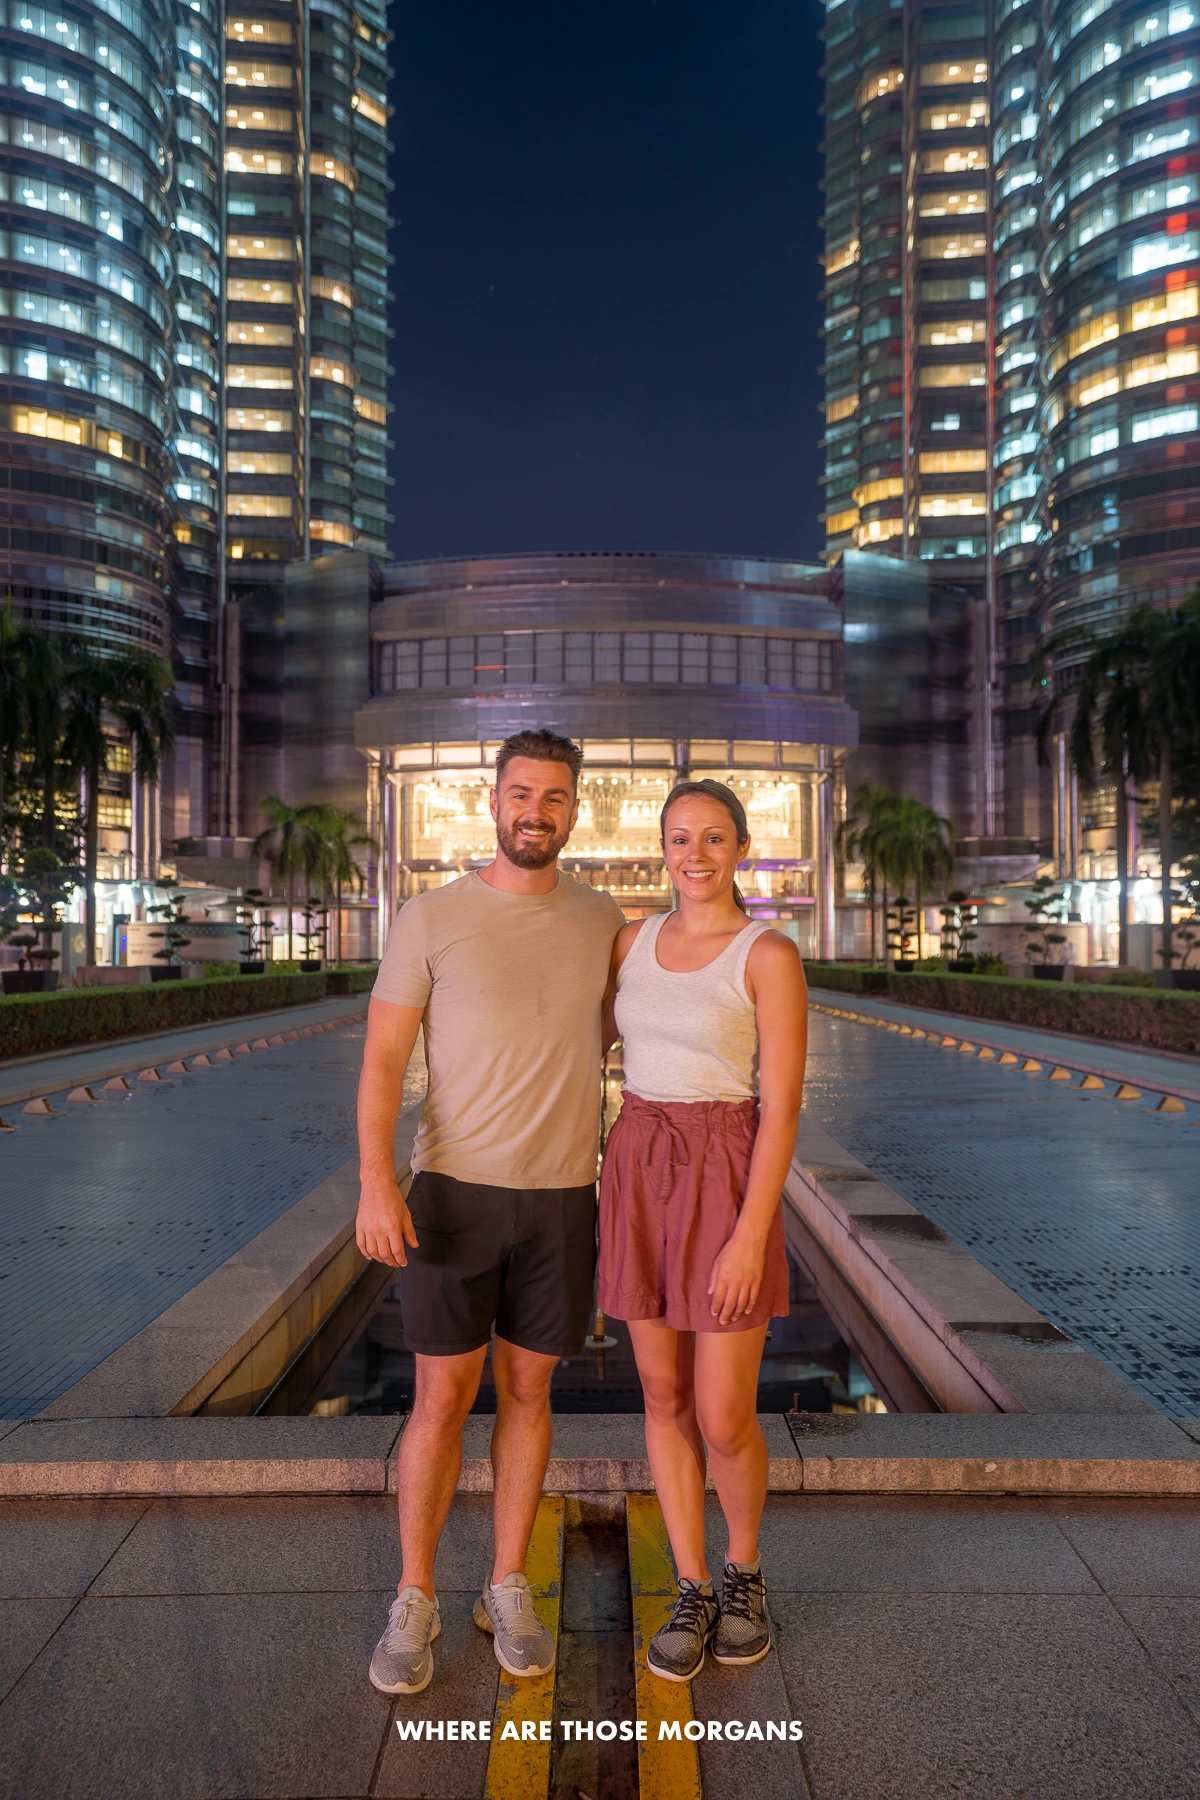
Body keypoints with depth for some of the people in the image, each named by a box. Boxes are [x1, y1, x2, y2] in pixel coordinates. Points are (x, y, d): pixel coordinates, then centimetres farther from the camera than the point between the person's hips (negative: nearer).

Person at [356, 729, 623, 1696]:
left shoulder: (600, 916, 3)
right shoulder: (430, 917, -7)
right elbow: (383, 1060, -9)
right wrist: (377, 1182, -22)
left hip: (563, 1198, 3)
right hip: (453, 1191, -2)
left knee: (527, 1391, 11)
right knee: (442, 1400, 3)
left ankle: (508, 1590, 29)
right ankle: (414, 1601, 23)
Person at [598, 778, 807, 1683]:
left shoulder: (772, 956, -11)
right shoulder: (635, 940, 6)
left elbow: (783, 1108, -14)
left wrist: (750, 1238, -17)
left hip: (727, 1184, -4)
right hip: (639, 1175, 5)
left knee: (724, 1421, 3)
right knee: (665, 1396, 11)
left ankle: (744, 1570, 34)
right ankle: (694, 1595, 30)